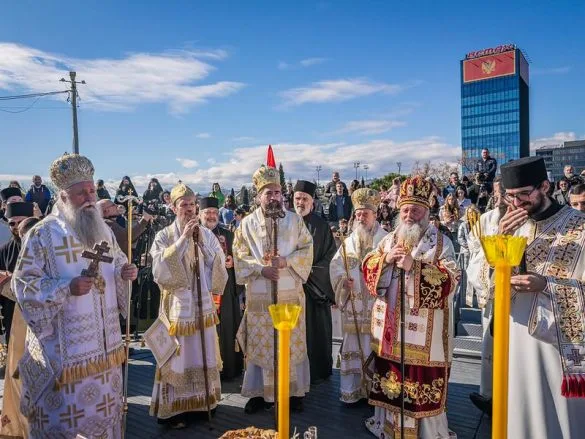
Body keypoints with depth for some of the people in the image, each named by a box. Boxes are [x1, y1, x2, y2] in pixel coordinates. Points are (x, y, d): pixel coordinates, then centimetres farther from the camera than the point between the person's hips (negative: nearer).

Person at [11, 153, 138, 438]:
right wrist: (67, 288, -25)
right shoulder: (43, 233, -11)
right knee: (65, 413, 7)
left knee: (103, 408, 19)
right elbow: (23, 283, -11)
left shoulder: (104, 230, 7)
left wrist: (124, 273, -6)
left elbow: (116, 267, 17)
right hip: (64, 346, -5)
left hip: (103, 342, 6)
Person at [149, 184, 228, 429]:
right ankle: (174, 408, 16)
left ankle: (203, 401, 28)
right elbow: (160, 267, -18)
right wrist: (183, 239, -22)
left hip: (202, 302, 3)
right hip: (177, 303, -3)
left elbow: (218, 264, -3)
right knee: (179, 356, 2)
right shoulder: (164, 236, -4)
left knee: (203, 353, 12)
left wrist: (202, 241, -16)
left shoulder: (206, 234, 5)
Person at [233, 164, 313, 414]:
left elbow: (307, 249, 1)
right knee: (259, 344, 7)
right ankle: (259, 392, 21)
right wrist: (261, 269, -15)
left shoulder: (295, 220, 4)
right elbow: (239, 256, 0)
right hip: (259, 295, 0)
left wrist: (286, 261, -15)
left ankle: (294, 391, 22)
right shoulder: (248, 223, 3)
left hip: (290, 294, 0)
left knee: (292, 343, 7)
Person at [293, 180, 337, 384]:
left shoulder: (321, 225, 2)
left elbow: (331, 253, 0)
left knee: (316, 328, 3)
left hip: (316, 284, -1)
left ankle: (318, 370, 18)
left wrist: (312, 270, -10)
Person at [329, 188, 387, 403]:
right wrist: (343, 280, -6)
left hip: (375, 303, -4)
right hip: (353, 305, 4)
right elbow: (335, 265, 11)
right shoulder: (349, 241, 12)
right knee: (352, 346, 10)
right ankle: (351, 390, 22)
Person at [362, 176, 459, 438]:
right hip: (389, 321, 4)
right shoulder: (389, 239, 11)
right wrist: (386, 258, -12)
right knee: (390, 372, 12)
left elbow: (450, 279, -12)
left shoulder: (441, 242, -2)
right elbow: (368, 268, 7)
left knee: (422, 380, 0)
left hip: (423, 326, -4)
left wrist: (414, 266, -21)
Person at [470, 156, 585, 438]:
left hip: (560, 337, -4)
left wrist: (546, 284, -23)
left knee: (558, 412, 10)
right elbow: (490, 281, -2)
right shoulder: (511, 225, 3)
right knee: (520, 407, 16)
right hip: (517, 333, 4)